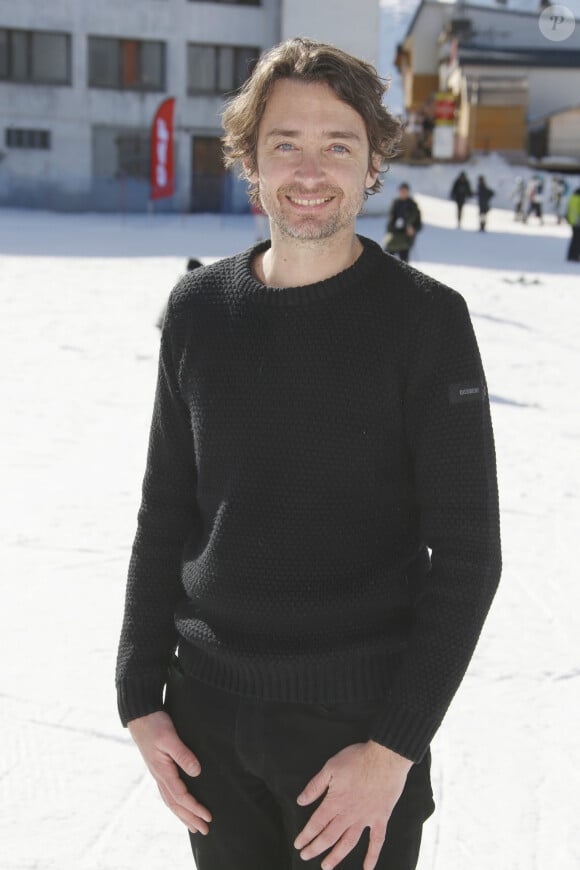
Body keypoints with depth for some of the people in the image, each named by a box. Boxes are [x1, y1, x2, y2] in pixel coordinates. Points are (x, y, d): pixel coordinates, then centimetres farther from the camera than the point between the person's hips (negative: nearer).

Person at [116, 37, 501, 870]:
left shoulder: (426, 318, -9)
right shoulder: (199, 308, 2)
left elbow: (467, 555, -9)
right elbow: (164, 518, 8)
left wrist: (395, 745, -13)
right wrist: (141, 698, 4)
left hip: (358, 722, -3)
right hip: (207, 712, 3)